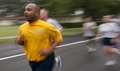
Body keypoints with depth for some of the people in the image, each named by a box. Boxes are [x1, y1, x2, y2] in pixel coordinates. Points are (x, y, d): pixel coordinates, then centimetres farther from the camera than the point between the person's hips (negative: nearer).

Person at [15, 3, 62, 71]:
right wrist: (19, 41, -12)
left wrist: (50, 50, -21)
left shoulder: (47, 26, -18)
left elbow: (58, 37, -6)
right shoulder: (22, 27, -3)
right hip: (32, 61, 6)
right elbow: (22, 42, 13)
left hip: (45, 61, -6)